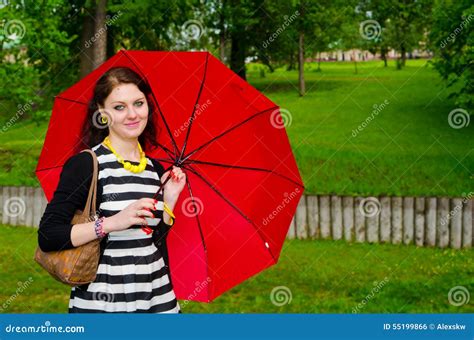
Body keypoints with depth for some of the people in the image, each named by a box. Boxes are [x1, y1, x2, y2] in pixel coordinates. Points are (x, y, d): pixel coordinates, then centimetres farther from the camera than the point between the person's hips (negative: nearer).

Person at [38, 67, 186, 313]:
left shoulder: (156, 170, 8)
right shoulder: (84, 164, -9)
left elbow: (156, 242, 12)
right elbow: (48, 237, -17)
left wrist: (169, 200, 1)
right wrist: (112, 223, -24)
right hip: (101, 304, -5)